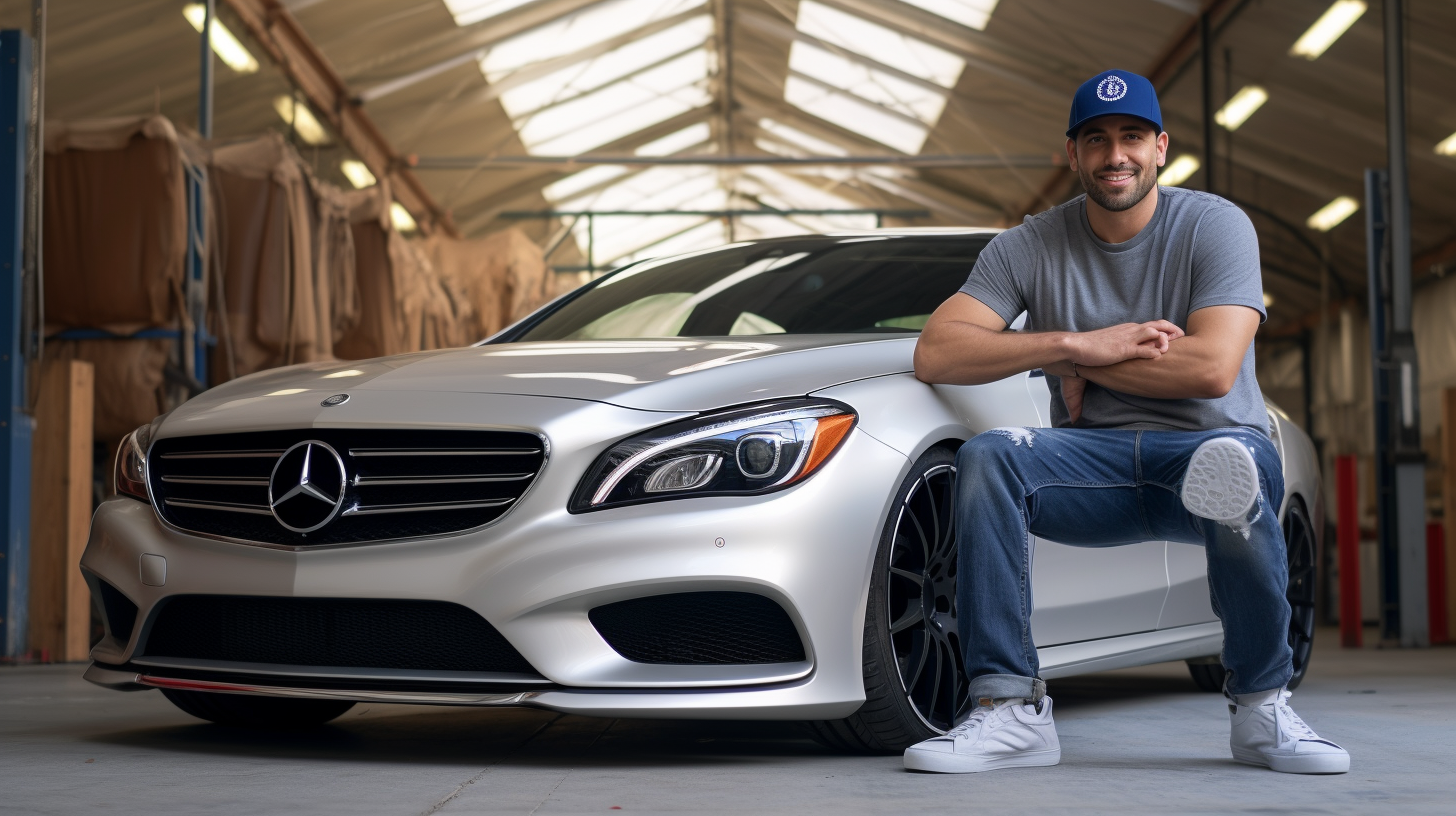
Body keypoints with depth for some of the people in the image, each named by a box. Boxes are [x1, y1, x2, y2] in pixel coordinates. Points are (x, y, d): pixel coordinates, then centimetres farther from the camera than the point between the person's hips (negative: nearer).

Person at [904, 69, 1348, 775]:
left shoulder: (1215, 226, -1)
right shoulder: (1030, 247, 6)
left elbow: (1213, 368, -16)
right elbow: (935, 354, -7)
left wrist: (1085, 361, -7)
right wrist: (1072, 346, -15)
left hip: (1203, 439, -2)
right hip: (1094, 463, 2)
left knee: (1239, 462, -39)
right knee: (985, 458, -28)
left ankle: (1261, 708, -20)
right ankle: (1010, 710, -25)